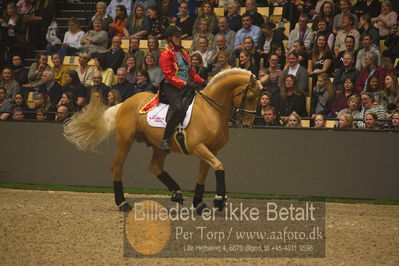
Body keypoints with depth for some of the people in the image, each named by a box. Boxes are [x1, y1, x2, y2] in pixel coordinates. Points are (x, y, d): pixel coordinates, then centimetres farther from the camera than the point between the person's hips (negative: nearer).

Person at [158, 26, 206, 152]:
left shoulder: (183, 53, 22)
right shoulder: (166, 55, -2)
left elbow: (192, 73, 26)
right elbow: (169, 76, -12)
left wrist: (202, 81, 10)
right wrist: (185, 83, -22)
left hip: (186, 89, 8)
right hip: (171, 87, -8)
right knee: (179, 107, -33)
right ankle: (165, 140, -31)